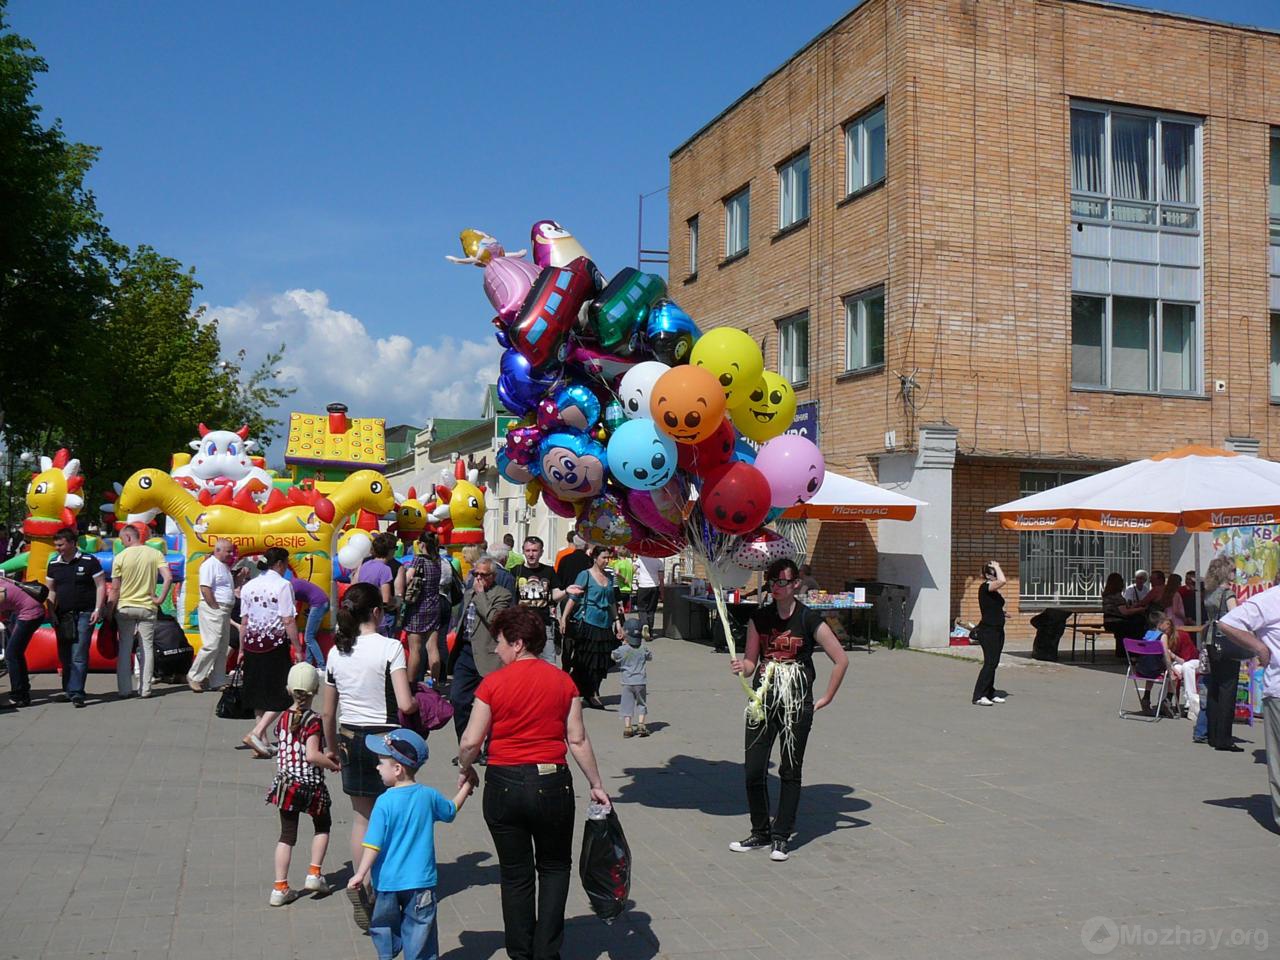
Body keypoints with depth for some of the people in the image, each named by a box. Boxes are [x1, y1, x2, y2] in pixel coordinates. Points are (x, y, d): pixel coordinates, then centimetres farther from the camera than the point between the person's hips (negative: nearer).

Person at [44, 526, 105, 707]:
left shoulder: (89, 561, -5)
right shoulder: (54, 564, 9)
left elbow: (101, 586, -4)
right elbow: (51, 590, 14)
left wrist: (97, 609, -12)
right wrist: (52, 613, 4)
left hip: (84, 615, -5)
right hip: (62, 616, 5)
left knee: (79, 656, -10)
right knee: (64, 656, 9)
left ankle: (76, 692, -11)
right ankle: (67, 690, 20)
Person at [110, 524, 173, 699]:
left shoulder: (120, 557, -7)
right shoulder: (155, 554, -2)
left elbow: (115, 589, -5)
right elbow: (168, 578, -14)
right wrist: (160, 599, -5)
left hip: (125, 607, -1)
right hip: (147, 607, 1)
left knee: (124, 649, 8)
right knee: (147, 648, 7)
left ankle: (124, 689, 8)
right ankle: (145, 689, 5)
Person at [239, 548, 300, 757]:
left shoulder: (248, 586, 8)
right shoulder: (283, 585, -9)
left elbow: (244, 622, 10)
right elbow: (289, 621, -14)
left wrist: (242, 649, 17)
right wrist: (298, 649, -9)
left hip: (252, 644, 6)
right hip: (275, 645, -6)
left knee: (259, 692, 14)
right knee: (280, 694, 3)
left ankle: (262, 740, 18)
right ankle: (257, 733, -12)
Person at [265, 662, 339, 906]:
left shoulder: (283, 718, 3)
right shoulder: (313, 720, -15)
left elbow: (285, 751, 9)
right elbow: (312, 755, -24)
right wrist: (333, 764, -7)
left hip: (286, 783, 5)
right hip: (311, 785, -4)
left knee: (287, 834, 10)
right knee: (322, 826, 20)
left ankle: (280, 888, 10)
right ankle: (314, 874, 15)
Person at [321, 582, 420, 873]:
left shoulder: (336, 652, 3)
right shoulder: (390, 647, -13)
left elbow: (328, 713, 9)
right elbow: (405, 705, -20)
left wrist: (332, 748, 22)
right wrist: (419, 701, 2)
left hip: (351, 740, 5)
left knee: (361, 818, 14)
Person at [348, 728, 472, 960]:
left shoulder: (385, 802, -15)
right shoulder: (429, 795, -4)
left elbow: (374, 843, -16)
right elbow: (451, 811, 16)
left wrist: (360, 874, -9)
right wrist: (465, 789, 31)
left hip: (388, 881, -2)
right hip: (421, 880, 2)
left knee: (383, 926, 18)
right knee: (419, 928, 11)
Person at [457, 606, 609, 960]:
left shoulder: (494, 683, -8)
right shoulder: (563, 681, -1)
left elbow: (470, 742, -10)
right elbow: (578, 740, -2)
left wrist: (465, 770, 10)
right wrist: (596, 785, 7)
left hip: (504, 785, -1)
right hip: (552, 783, 1)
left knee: (516, 874, 14)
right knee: (554, 867, 18)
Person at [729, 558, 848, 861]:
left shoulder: (809, 620, -5)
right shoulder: (759, 618, 6)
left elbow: (841, 659, -1)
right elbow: (751, 661, 9)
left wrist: (826, 698, 0)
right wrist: (741, 667, -14)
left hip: (797, 704, -3)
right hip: (763, 700, 3)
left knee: (790, 771, 4)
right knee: (753, 770, 1)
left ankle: (781, 837, 15)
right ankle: (760, 833, 17)